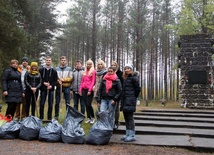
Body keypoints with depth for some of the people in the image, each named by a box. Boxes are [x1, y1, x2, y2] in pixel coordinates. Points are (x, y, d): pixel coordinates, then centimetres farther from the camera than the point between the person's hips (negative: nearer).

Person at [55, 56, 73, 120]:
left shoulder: (69, 69, 4)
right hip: (58, 87, 1)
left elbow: (70, 78, -1)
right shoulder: (56, 68, 6)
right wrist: (58, 81, -15)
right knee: (57, 102, 6)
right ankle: (56, 115, 16)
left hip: (66, 87, -1)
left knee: (67, 102, 2)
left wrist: (64, 79, -13)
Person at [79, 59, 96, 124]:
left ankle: (93, 118, 6)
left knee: (89, 104, -10)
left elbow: (93, 81, -7)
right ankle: (88, 118, 14)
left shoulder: (93, 71, -2)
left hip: (89, 90, -6)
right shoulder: (84, 72, 17)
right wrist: (80, 89, 11)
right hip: (84, 89, 6)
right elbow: (82, 81, 18)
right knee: (86, 104, 6)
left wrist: (90, 90, -12)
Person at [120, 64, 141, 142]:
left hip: (130, 101, -8)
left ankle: (132, 135, -3)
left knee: (130, 117, -8)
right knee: (126, 117, 10)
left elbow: (137, 89, -8)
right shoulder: (126, 79, 17)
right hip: (125, 100, 8)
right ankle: (127, 134, 18)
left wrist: (134, 97, 0)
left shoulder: (133, 78, -7)